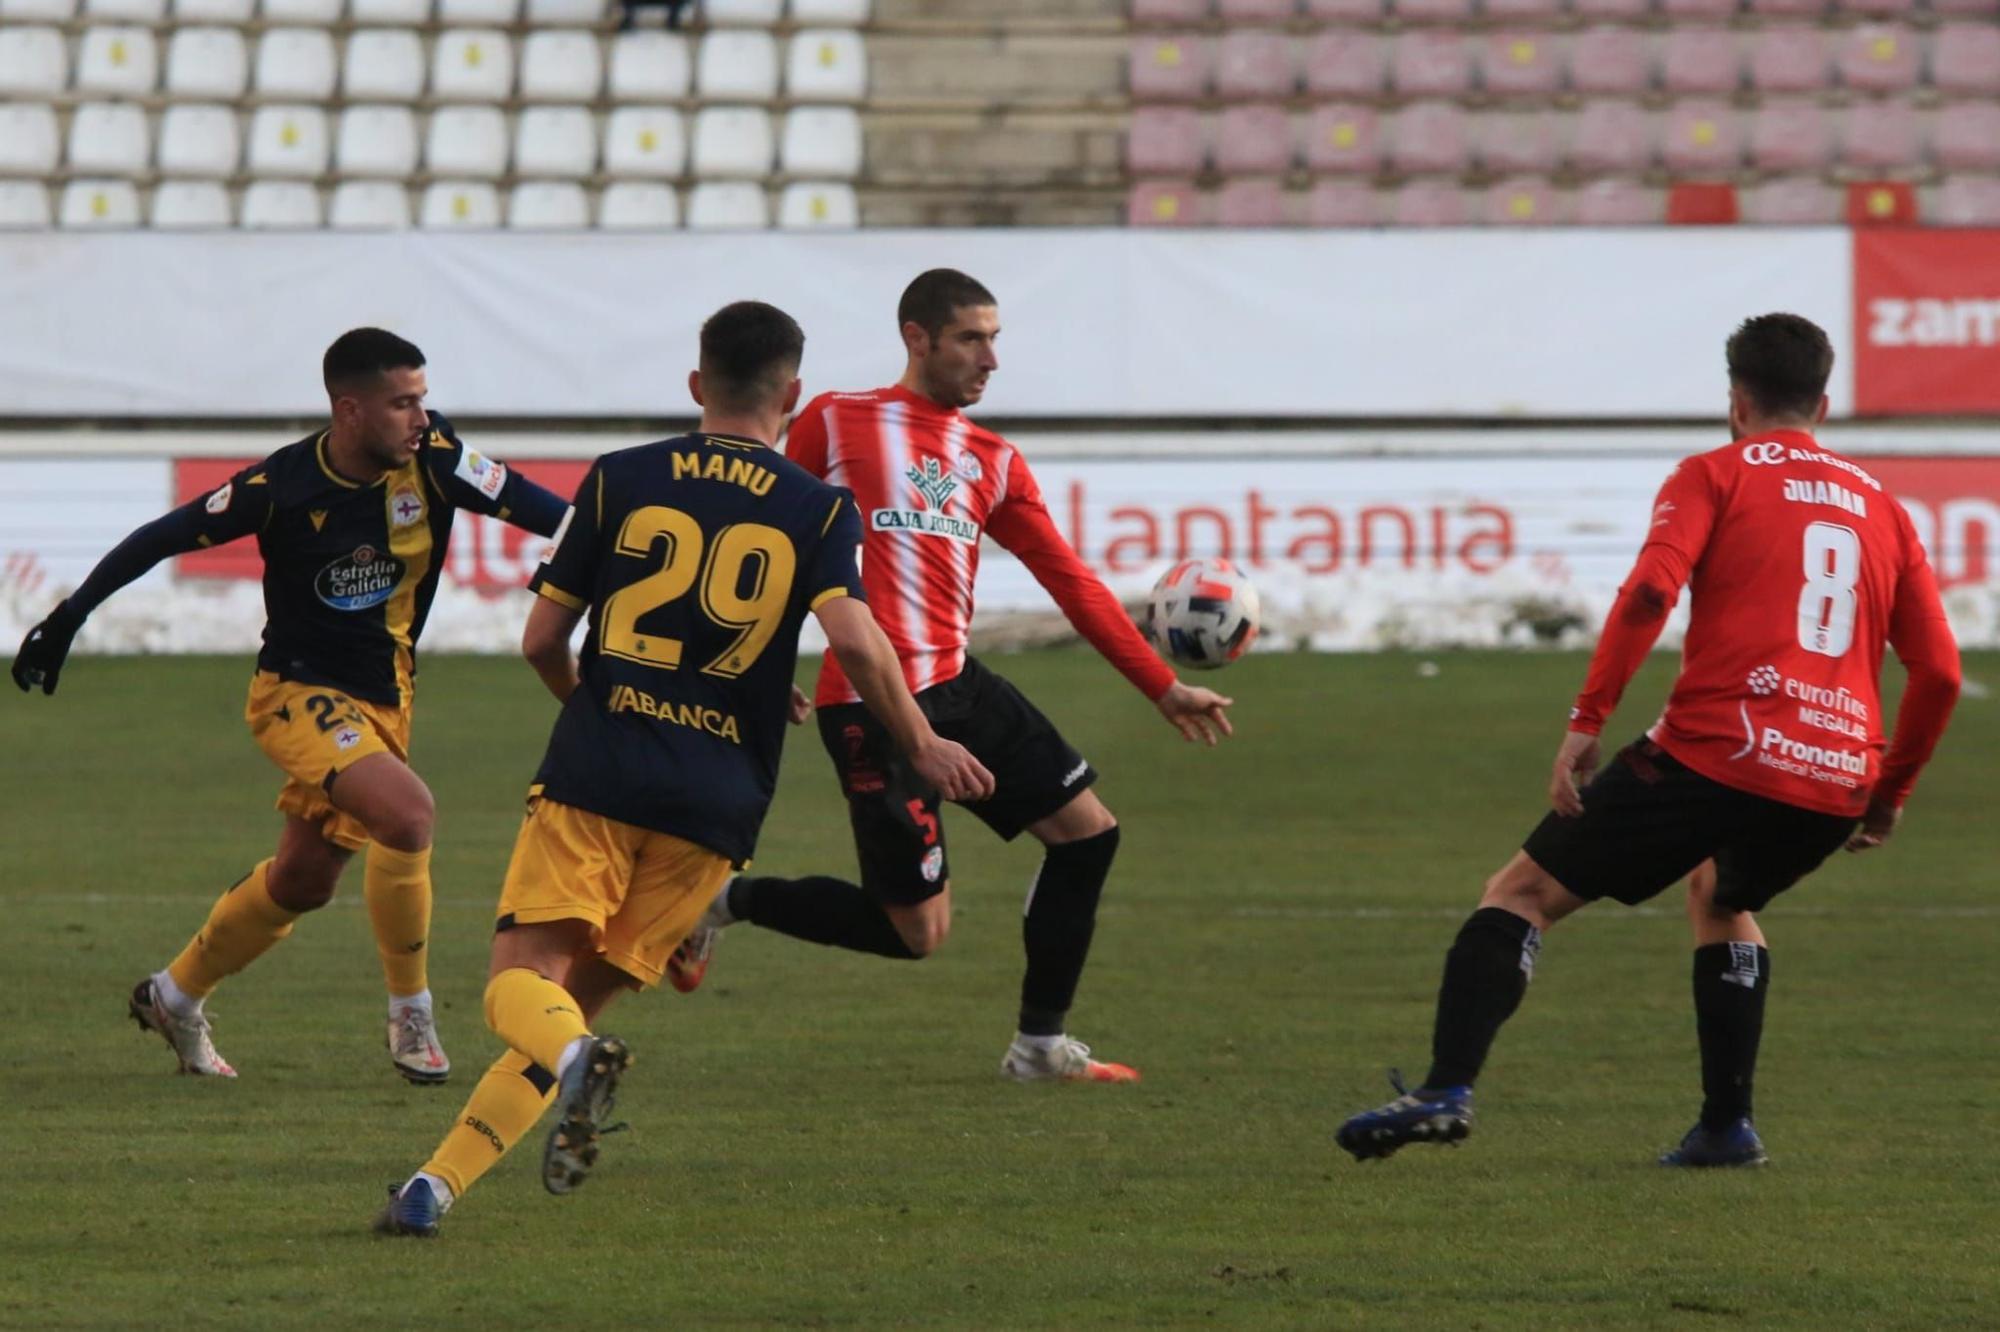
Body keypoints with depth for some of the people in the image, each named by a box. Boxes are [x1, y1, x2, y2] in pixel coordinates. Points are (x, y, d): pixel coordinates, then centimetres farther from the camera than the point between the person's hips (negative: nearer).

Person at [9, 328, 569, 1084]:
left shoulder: (432, 459, -11)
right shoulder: (283, 486, -19)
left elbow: (529, 505, -13)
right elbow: (164, 539, -7)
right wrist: (70, 616, -4)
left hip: (383, 700, 6)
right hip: (297, 690, -6)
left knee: (304, 881, 16)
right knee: (407, 814, -28)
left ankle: (175, 997, 39)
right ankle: (411, 1017, -12)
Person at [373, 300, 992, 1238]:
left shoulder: (620, 479, 7)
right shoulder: (819, 511, 5)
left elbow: (542, 640, 10)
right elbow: (853, 639, -11)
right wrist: (923, 746, 1)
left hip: (594, 775, -1)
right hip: (717, 803, 1)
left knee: (524, 978, -4)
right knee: (583, 995, 9)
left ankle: (578, 1059, -40)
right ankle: (439, 1182, -4)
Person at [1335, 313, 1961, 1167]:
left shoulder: (1715, 477, 8)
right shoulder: (1880, 505, 20)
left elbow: (1650, 592, -11)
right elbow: (1939, 670, 15)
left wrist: (1586, 722, -12)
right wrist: (1891, 792, 26)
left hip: (1715, 752, -5)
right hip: (1835, 784, 5)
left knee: (1523, 893, 4)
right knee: (1721, 897, 35)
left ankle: (1448, 1089, -14)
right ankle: (1726, 1126, 26)